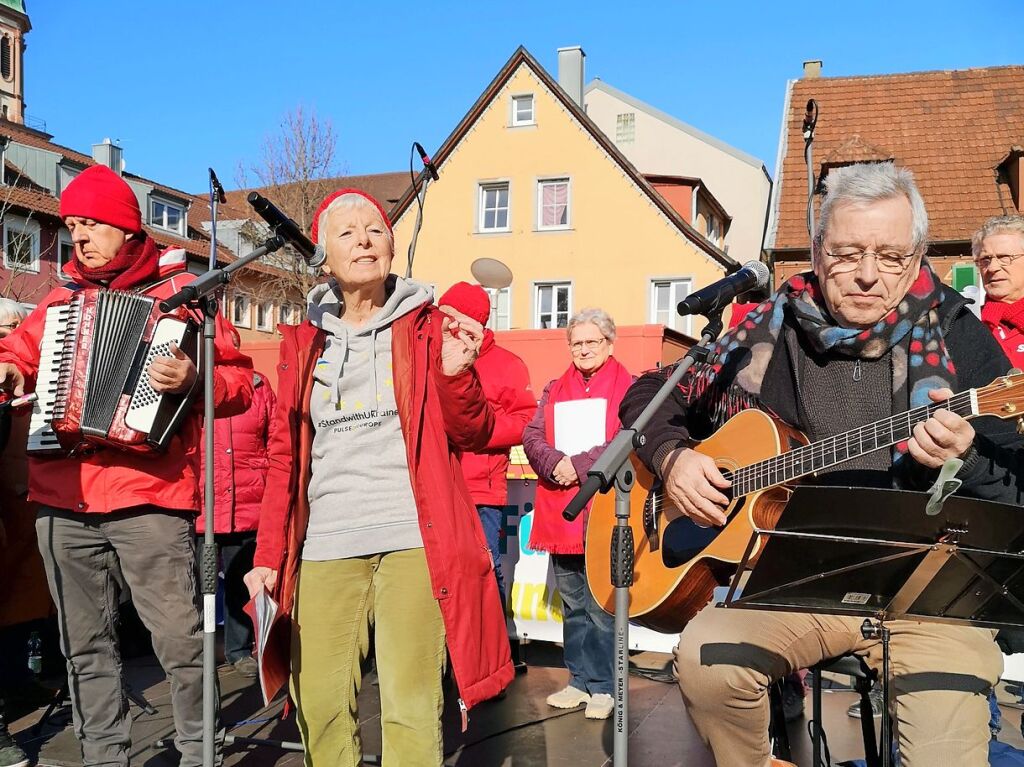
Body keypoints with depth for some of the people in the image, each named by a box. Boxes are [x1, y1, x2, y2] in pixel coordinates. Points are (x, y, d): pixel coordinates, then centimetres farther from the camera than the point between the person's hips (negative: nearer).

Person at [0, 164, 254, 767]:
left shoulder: (179, 291, 4)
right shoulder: (62, 300, 18)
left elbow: (239, 381, -3)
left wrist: (194, 379, -25)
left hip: (146, 495, -5)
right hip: (61, 500, 5)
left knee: (180, 641, -6)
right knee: (86, 646, 10)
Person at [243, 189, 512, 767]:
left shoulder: (427, 327, 6)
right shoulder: (305, 341, 12)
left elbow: (474, 436, 3)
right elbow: (286, 455, 13)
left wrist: (456, 373, -16)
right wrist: (269, 555, 7)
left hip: (412, 540, -2)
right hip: (324, 547, 3)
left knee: (410, 710, -4)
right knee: (320, 706, 4)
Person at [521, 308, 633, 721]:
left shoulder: (628, 388, 2)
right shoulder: (555, 389, 17)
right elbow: (532, 437, 8)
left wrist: (579, 465, -14)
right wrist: (556, 463, -12)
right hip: (560, 511, 5)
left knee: (603, 605, -3)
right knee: (572, 604, 13)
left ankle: (603, 687, 9)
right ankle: (579, 681, 23)